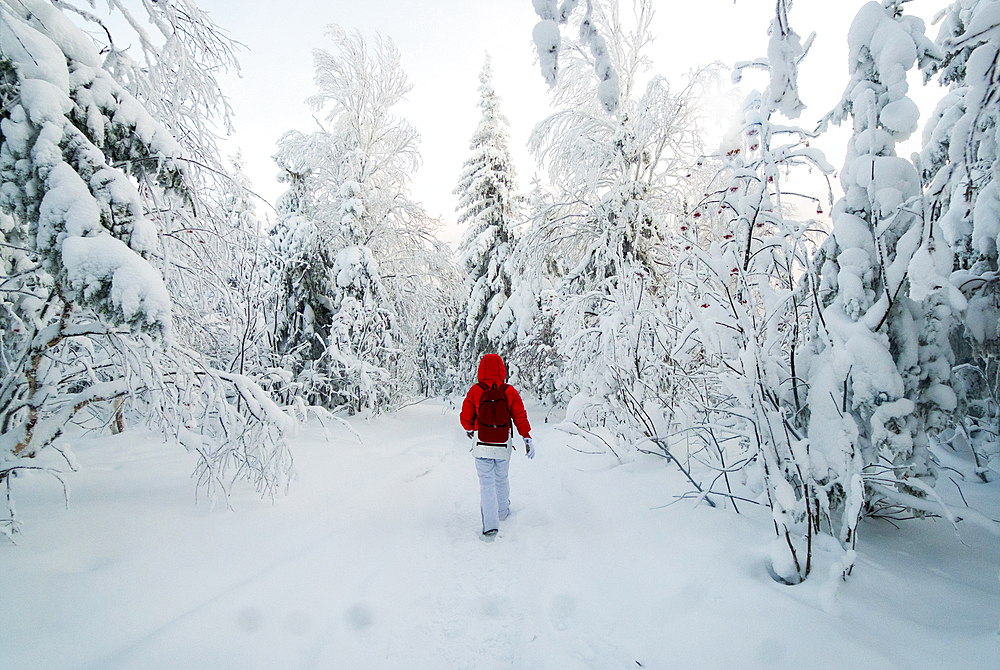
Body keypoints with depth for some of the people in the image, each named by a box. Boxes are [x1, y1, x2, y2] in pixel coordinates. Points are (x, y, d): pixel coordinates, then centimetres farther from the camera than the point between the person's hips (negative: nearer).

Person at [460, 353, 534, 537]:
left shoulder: (475, 391, -10)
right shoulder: (510, 392, -7)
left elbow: (466, 417, -2)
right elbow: (520, 417, -8)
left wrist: (469, 430, 19)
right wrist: (527, 439, -1)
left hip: (482, 445, -2)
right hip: (503, 446, 2)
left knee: (487, 483, 7)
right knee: (502, 480, 21)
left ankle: (490, 523, 1)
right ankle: (503, 511, 40)